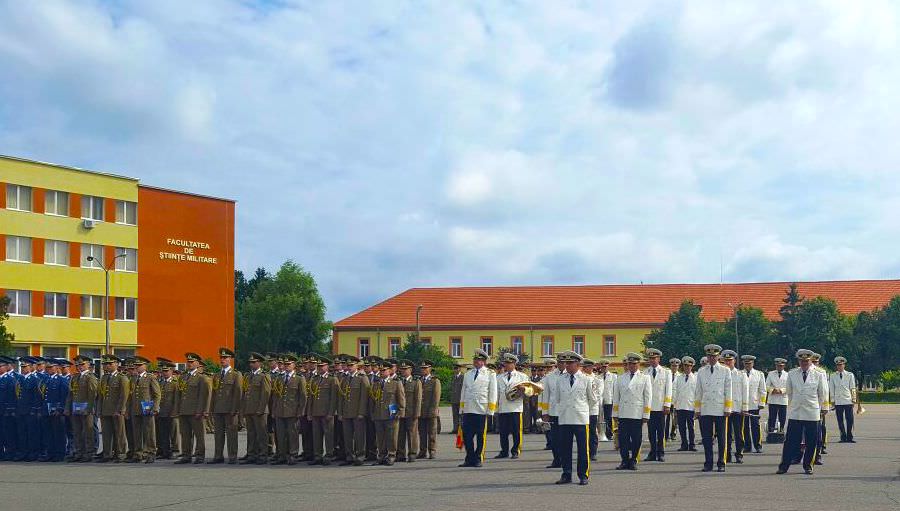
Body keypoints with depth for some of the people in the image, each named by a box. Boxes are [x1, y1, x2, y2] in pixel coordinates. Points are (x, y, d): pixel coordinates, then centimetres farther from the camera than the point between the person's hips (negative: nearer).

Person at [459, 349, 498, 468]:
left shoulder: (490, 374, 3)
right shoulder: (468, 374, 15)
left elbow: (493, 393, 0)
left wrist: (490, 411, -6)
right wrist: (461, 409, 13)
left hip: (482, 411, -4)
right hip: (468, 410, 4)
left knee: (480, 436, 2)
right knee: (467, 436, 1)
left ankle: (478, 459, 11)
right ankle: (469, 459, 9)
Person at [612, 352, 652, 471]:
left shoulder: (645, 378, 6)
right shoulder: (621, 378, 12)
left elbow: (648, 398, 4)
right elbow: (616, 397, 13)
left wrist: (646, 415, -2)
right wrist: (615, 414, 7)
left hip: (637, 415, -2)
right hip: (623, 414, 2)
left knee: (636, 439, 1)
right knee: (623, 439, -1)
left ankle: (633, 461, 11)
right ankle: (625, 461, 6)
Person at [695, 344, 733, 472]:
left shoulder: (725, 371, 5)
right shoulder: (701, 372, 10)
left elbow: (728, 391, 3)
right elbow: (698, 392, 12)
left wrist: (727, 409, -3)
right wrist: (697, 409, 7)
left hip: (720, 410, -2)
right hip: (705, 410, 2)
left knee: (721, 438, 2)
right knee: (706, 438, 3)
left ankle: (721, 463, 10)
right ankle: (708, 464, 9)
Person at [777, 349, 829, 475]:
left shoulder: (818, 375, 4)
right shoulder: (792, 374, 7)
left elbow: (823, 394, 12)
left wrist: (824, 409, 15)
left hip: (812, 414, 0)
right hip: (795, 413, 0)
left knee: (811, 442, 2)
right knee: (791, 441, -2)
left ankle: (808, 466, 16)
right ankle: (784, 466, 1)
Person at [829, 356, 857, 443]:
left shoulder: (850, 375, 7)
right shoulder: (832, 376, 7)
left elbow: (853, 388, 7)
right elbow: (831, 389, 9)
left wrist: (854, 399, 3)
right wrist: (832, 400, 4)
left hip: (848, 401, -1)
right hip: (838, 402, 1)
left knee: (849, 420, -3)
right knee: (840, 420, 2)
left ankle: (849, 437, 3)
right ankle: (843, 437, 8)